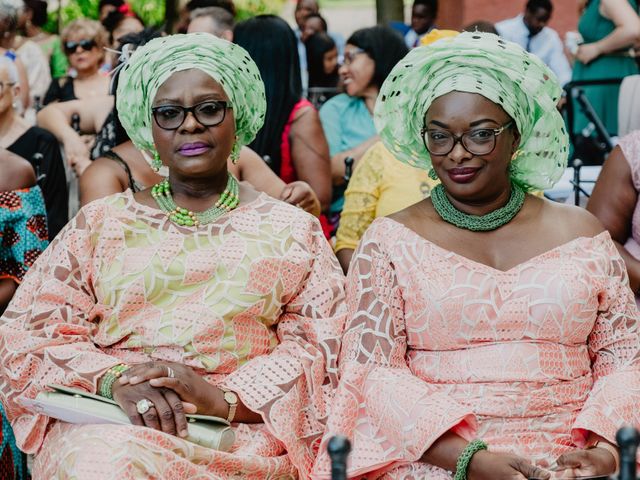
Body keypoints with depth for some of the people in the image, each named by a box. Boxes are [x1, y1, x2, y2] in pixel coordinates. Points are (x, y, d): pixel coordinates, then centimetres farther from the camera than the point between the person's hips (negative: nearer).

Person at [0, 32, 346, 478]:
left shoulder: (292, 230, 15)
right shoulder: (100, 222, 19)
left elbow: (322, 349, 4)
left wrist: (223, 398, -15)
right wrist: (114, 380, -13)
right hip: (103, 426, 2)